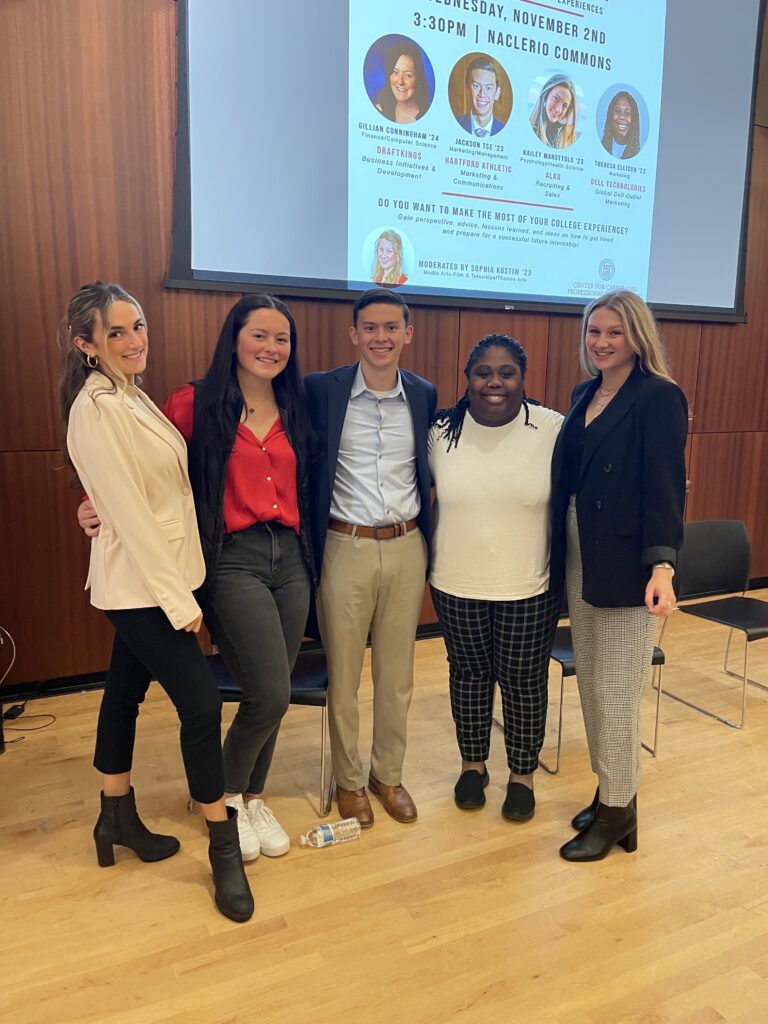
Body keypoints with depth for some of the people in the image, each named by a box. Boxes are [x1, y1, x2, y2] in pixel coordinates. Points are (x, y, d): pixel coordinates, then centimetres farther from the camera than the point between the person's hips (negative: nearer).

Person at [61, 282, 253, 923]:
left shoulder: (129, 395, 10)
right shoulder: (96, 410, -19)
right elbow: (130, 514, -22)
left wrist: (178, 582, 10)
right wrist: (178, 597, -19)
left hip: (150, 578, 9)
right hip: (142, 584, -9)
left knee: (125, 692, 18)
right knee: (200, 700, -4)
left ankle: (118, 819, 35)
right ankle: (224, 846, 11)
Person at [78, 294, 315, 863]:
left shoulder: (295, 409, 11)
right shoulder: (197, 402, -3)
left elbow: (303, 489, 14)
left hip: (290, 559, 5)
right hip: (233, 560, -5)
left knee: (272, 696, 10)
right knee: (270, 695, -10)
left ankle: (253, 796, 35)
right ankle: (227, 796, 20)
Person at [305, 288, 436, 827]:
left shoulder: (424, 395, 5)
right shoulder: (322, 390, -5)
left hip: (406, 549, 3)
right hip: (345, 549, -2)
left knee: (398, 674, 14)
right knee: (342, 675, 10)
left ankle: (389, 775, 34)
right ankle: (348, 780, 30)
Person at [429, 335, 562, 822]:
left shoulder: (553, 429, -9)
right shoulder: (441, 430, -4)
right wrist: (431, 556, 6)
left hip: (530, 587, -1)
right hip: (457, 584, 2)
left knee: (524, 680, 10)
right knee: (469, 673, 16)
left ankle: (523, 773, 33)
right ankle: (473, 763, 37)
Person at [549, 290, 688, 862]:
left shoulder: (659, 398, -9)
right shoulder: (585, 394, 12)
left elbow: (664, 487, -16)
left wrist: (663, 565, -27)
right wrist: (558, 555, 10)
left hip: (627, 568, -7)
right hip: (578, 562, 7)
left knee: (616, 694, 1)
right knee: (591, 686, 15)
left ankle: (618, 814, 20)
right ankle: (609, 793, 32)